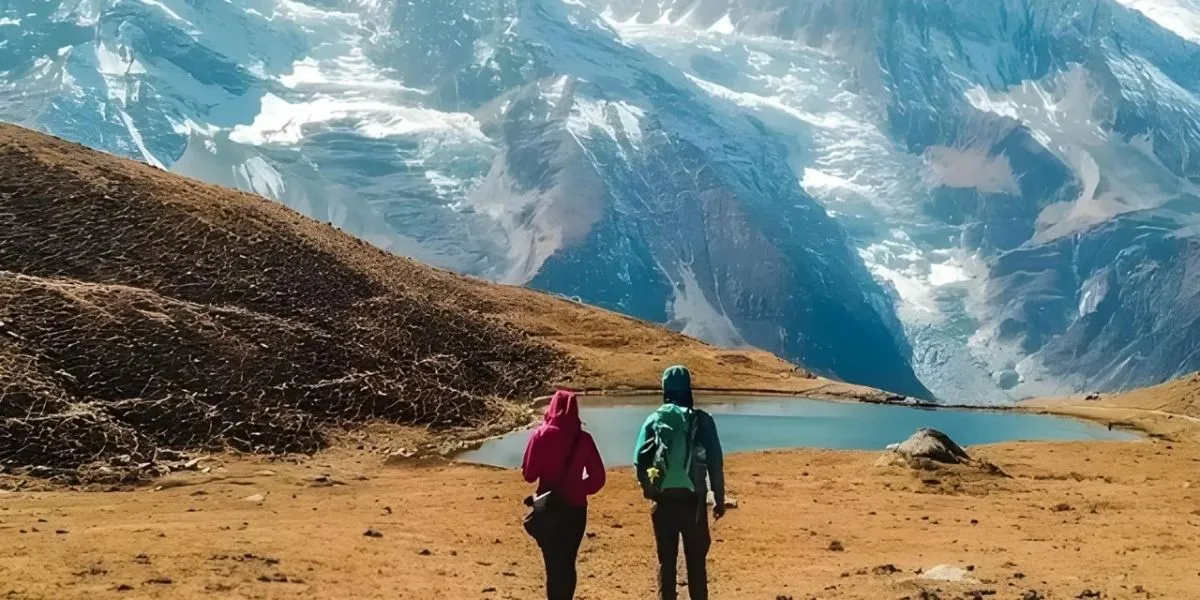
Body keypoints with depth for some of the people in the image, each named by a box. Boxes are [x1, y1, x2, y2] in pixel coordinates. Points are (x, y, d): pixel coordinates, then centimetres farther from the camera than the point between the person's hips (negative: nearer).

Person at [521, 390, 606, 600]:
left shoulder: (542, 435, -9)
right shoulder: (583, 438, -3)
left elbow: (529, 474, -7)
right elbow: (598, 477, -2)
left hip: (549, 507, -2)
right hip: (575, 508, 2)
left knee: (554, 563, 2)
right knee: (568, 563, 15)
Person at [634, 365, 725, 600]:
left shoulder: (655, 419, 1)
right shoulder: (702, 420, -2)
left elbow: (640, 460, -2)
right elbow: (715, 462, -3)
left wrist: (649, 490, 15)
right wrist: (719, 498, 6)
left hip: (663, 499, 1)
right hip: (693, 499, -1)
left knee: (666, 560, 10)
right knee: (696, 560, 9)